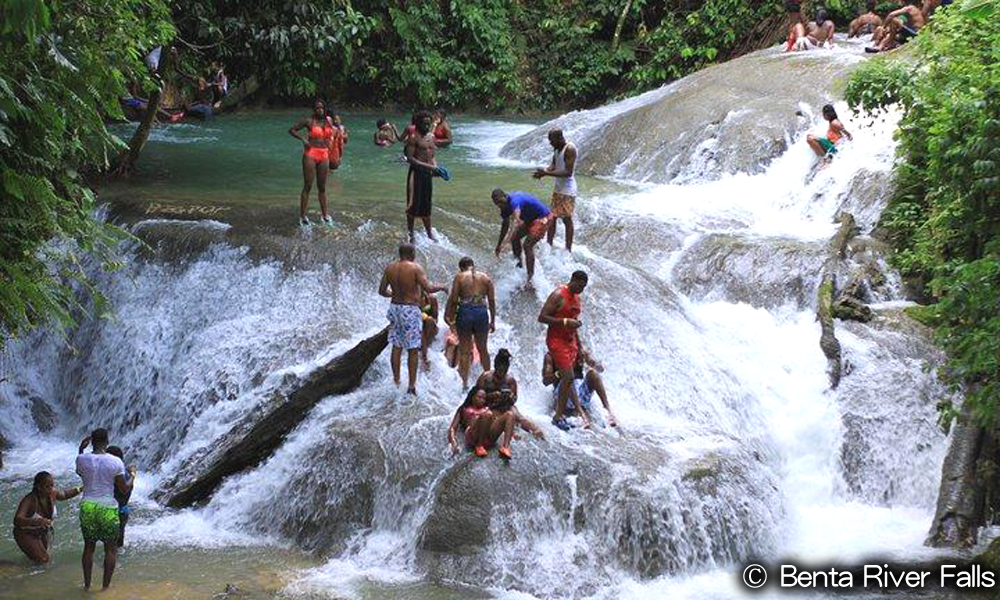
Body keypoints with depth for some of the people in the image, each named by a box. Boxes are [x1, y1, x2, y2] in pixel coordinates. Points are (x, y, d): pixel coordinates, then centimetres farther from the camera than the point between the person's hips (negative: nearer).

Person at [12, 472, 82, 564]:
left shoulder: (52, 494, -17)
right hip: (26, 534, -6)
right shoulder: (29, 500, -35)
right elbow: (17, 520, -48)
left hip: (43, 532, 6)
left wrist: (80, 489, -10)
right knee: (42, 559, -15)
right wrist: (37, 521, -64)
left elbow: (65, 494, 7)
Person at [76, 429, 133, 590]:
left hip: (87, 507, 2)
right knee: (111, 549, 11)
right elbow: (124, 489, -5)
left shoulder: (82, 459, -5)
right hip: (108, 509, -2)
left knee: (89, 547, 18)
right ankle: (106, 586, 10)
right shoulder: (116, 462, -9)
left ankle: (87, 584, 21)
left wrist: (81, 450, 18)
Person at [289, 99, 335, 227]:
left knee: (322, 187, 11)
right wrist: (303, 139, -13)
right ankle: (302, 216, -1)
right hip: (311, 154, -5)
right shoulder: (309, 122, -5)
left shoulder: (329, 121, 9)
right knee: (307, 186, -4)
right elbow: (292, 130, 0)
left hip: (324, 155, 5)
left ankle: (325, 215, 17)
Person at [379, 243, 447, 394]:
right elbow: (428, 288, -16)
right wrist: (441, 287, 2)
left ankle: (396, 380, 19)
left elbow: (382, 291, 8)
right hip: (410, 309, -5)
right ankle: (412, 385, 1)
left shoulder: (390, 268, 4)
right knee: (413, 350, 1)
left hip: (395, 308, 5)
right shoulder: (415, 268, -11)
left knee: (396, 347, 15)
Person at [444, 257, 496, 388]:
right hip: (482, 312, 2)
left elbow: (453, 299, -5)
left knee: (464, 350, 7)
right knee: (483, 349, 16)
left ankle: (465, 381, 6)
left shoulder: (459, 277, 0)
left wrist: (448, 315, 5)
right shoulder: (485, 278, 7)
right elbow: (492, 301, 6)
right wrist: (493, 321, 13)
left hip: (465, 312, -2)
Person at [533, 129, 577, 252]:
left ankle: (568, 250, 3)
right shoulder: (557, 150, 11)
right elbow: (553, 166, 10)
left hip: (567, 190, -9)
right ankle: (549, 245, 16)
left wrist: (547, 173, -24)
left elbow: (568, 172, -23)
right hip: (557, 189, 9)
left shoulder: (569, 149, -18)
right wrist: (544, 170, -12)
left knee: (567, 219, -3)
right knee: (552, 217, 9)